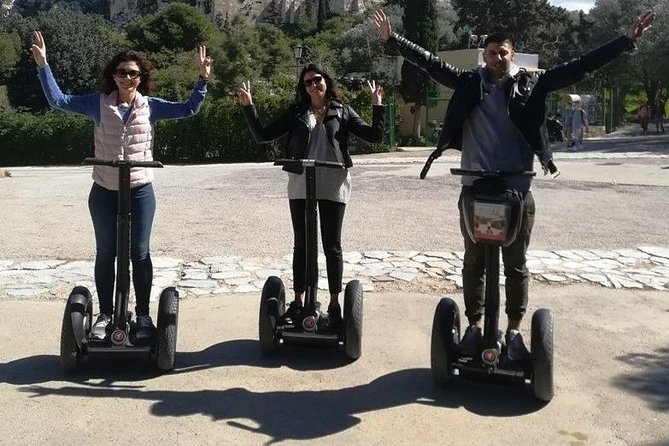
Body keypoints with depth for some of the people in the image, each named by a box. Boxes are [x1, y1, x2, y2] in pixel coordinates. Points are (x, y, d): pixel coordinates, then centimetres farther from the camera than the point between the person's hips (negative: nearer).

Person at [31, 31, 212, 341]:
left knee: (139, 254, 5)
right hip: (104, 192, 1)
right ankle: (105, 314, 25)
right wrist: (43, 65, -3)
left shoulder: (150, 106, 0)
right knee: (105, 254, 11)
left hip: (140, 191, -1)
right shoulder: (98, 103, 1)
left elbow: (188, 109, -2)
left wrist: (203, 79, -10)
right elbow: (58, 100, 2)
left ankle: (143, 315, 18)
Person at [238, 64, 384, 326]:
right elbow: (262, 136, 5)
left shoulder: (342, 111, 5)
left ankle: (334, 304, 17)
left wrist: (377, 106, -8)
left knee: (332, 246, 6)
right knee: (301, 245, 9)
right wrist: (248, 107, -3)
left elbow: (375, 136, 1)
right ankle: (298, 301, 20)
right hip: (300, 186, 1)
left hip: (333, 186, -1)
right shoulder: (295, 113, 8)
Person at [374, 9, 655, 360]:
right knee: (474, 263, 11)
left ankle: (513, 330, 23)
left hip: (517, 192, 0)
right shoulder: (468, 82, 5)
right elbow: (429, 62, 5)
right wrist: (392, 38, 1)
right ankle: (474, 326, 25)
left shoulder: (530, 84, 4)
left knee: (516, 265, 9)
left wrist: (627, 41, -2)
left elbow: (579, 67, 2)